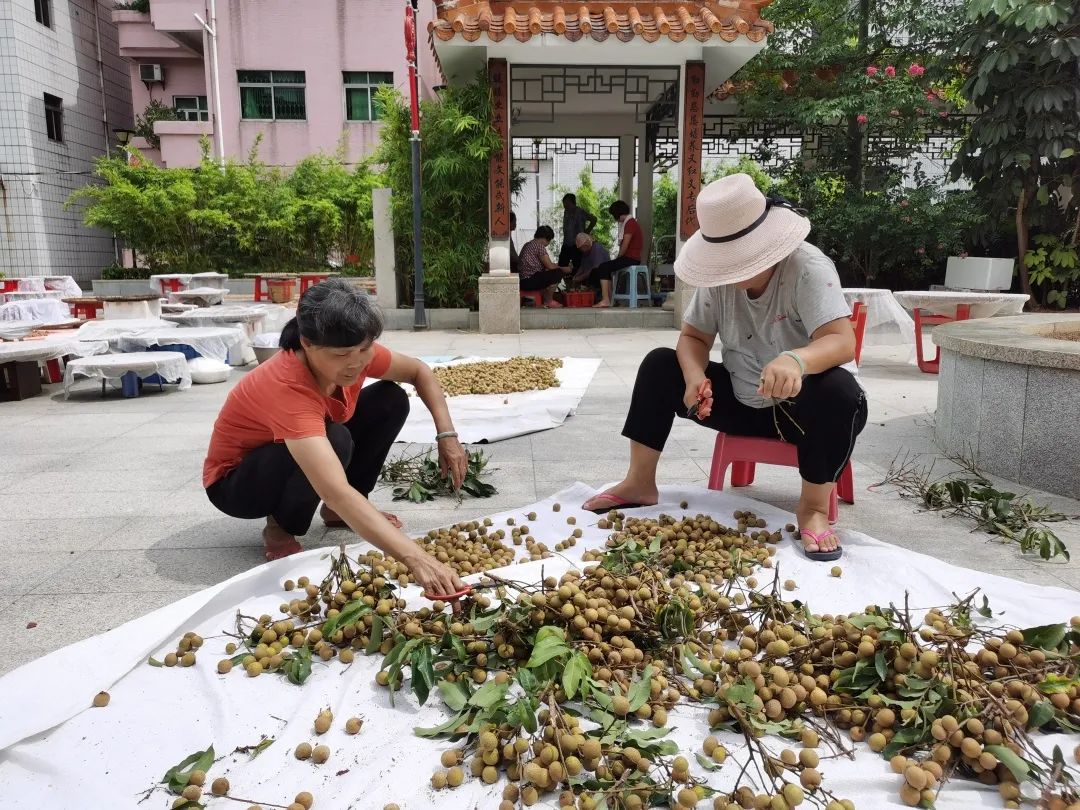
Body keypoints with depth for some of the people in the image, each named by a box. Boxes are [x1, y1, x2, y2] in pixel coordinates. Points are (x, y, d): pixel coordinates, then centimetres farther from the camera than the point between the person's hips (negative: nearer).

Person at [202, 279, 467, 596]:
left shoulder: (354, 353, -21)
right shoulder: (286, 387, -41)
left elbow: (419, 372, -1)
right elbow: (336, 493, -52)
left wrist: (447, 434, -15)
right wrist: (416, 559, -61)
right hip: (235, 481, -7)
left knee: (391, 400, -9)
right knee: (335, 440, -36)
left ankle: (337, 511, 3)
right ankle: (280, 529, -8)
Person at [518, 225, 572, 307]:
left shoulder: (528, 244, 19)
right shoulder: (539, 246, -10)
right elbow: (550, 266, -10)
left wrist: (556, 265, 22)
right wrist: (565, 269, 4)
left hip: (522, 280, 10)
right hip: (529, 281, -10)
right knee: (558, 273, -8)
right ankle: (548, 301, 0)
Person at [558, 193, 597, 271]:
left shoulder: (580, 212, -6)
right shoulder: (566, 212, 11)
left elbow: (593, 220, -5)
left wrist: (586, 232, -3)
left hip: (577, 245, -6)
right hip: (566, 245, 6)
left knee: (577, 267, -6)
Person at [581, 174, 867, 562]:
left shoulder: (808, 269, -24)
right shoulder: (719, 277, -8)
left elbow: (842, 341, -35)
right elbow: (693, 336, -4)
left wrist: (796, 360, -58)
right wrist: (695, 377, -28)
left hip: (802, 407, -5)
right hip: (742, 401, 5)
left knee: (838, 390, -39)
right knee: (660, 364, -8)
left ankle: (814, 507, -20)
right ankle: (640, 483, -1)